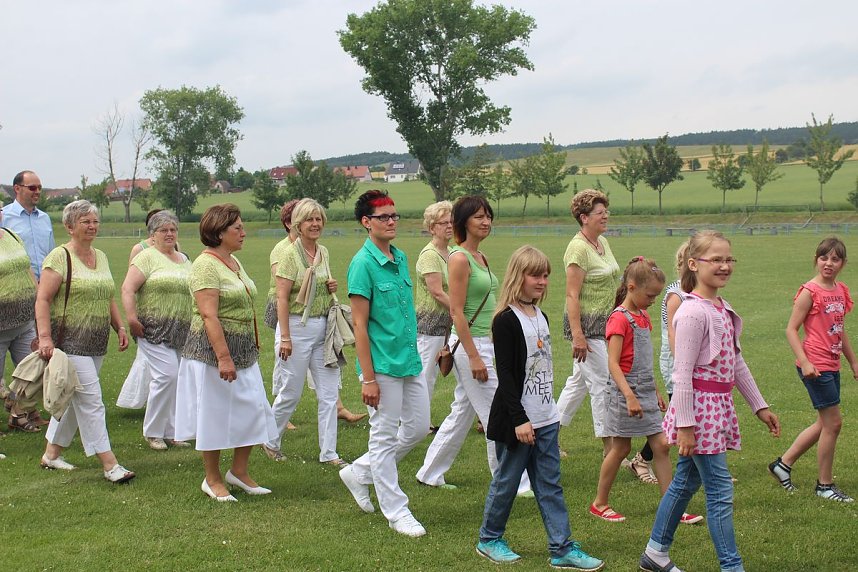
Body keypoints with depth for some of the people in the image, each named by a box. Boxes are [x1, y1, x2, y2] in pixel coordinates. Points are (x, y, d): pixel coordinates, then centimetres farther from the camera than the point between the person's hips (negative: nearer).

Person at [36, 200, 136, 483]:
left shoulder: (101, 257, 14)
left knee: (74, 399, 14)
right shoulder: (60, 257, -9)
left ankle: (52, 453, 27)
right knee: (90, 398, -9)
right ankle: (109, 463, -8)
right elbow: (43, 299, -14)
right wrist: (45, 337, -23)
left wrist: (120, 327, 13)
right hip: (69, 340, -8)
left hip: (96, 342, 8)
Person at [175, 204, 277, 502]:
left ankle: (239, 471, 22)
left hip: (244, 352, 9)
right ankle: (212, 479, 15)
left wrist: (254, 346, 20)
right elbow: (209, 315, -22)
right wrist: (223, 357, -26)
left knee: (254, 410, 8)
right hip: (213, 350, -9)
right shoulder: (206, 265, -16)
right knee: (215, 414, 2)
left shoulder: (234, 262, 12)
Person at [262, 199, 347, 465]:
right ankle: (269, 441, 27)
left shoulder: (324, 252, 10)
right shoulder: (290, 254, -11)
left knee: (329, 393, 4)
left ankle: (328, 452, 11)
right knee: (291, 392, 4)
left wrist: (332, 288, 1)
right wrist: (285, 337, -18)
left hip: (323, 327, 6)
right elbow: (282, 298, -14)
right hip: (297, 326, -6)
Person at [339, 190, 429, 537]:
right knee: (385, 437, 3)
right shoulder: (363, 264, -13)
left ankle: (359, 473, 29)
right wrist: (368, 378, -16)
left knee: (420, 428, 14)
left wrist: (415, 354, 18)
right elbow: (360, 325, -14)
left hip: (410, 360, 8)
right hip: (383, 364, -8)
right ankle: (396, 512, 13)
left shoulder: (401, 258, 10)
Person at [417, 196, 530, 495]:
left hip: (486, 344, 10)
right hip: (471, 344, -10)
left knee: (462, 413, 15)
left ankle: (430, 474, 25)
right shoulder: (459, 258, -14)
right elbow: (457, 312, -18)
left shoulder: (480, 257, 14)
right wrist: (474, 357, -21)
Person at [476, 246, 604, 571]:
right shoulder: (506, 320, -13)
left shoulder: (541, 317, 11)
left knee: (550, 485, 7)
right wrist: (519, 419, -19)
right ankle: (489, 539, 22)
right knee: (506, 481, 5)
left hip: (545, 418, 7)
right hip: (517, 419, -7)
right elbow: (505, 374, -17)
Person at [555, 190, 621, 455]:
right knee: (602, 383, -5)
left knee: (579, 381, 14)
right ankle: (609, 446, 2)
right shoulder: (578, 248, -16)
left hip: (604, 322, 9)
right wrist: (577, 335, -24)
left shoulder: (602, 242, 11)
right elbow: (572, 295, -20)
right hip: (586, 324, -9)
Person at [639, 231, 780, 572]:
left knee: (685, 482, 17)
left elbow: (737, 362, 19)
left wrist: (759, 406, 20)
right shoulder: (693, 312, -17)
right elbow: (682, 374, -19)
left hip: (720, 405, 9)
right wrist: (685, 424, -21)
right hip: (699, 406, -9)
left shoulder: (722, 309, 11)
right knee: (720, 490, -5)